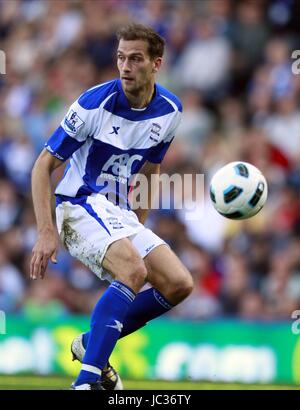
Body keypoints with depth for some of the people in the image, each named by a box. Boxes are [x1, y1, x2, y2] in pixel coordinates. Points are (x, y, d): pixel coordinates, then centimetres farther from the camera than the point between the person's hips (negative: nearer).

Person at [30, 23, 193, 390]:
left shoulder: (169, 110, 1)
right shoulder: (95, 103, -17)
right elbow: (44, 165, -13)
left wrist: (139, 225, 19)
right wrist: (46, 231, -20)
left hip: (120, 213, 7)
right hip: (80, 204, -7)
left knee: (179, 285, -3)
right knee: (134, 270, -32)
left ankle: (90, 345, 10)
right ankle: (87, 379, -36)